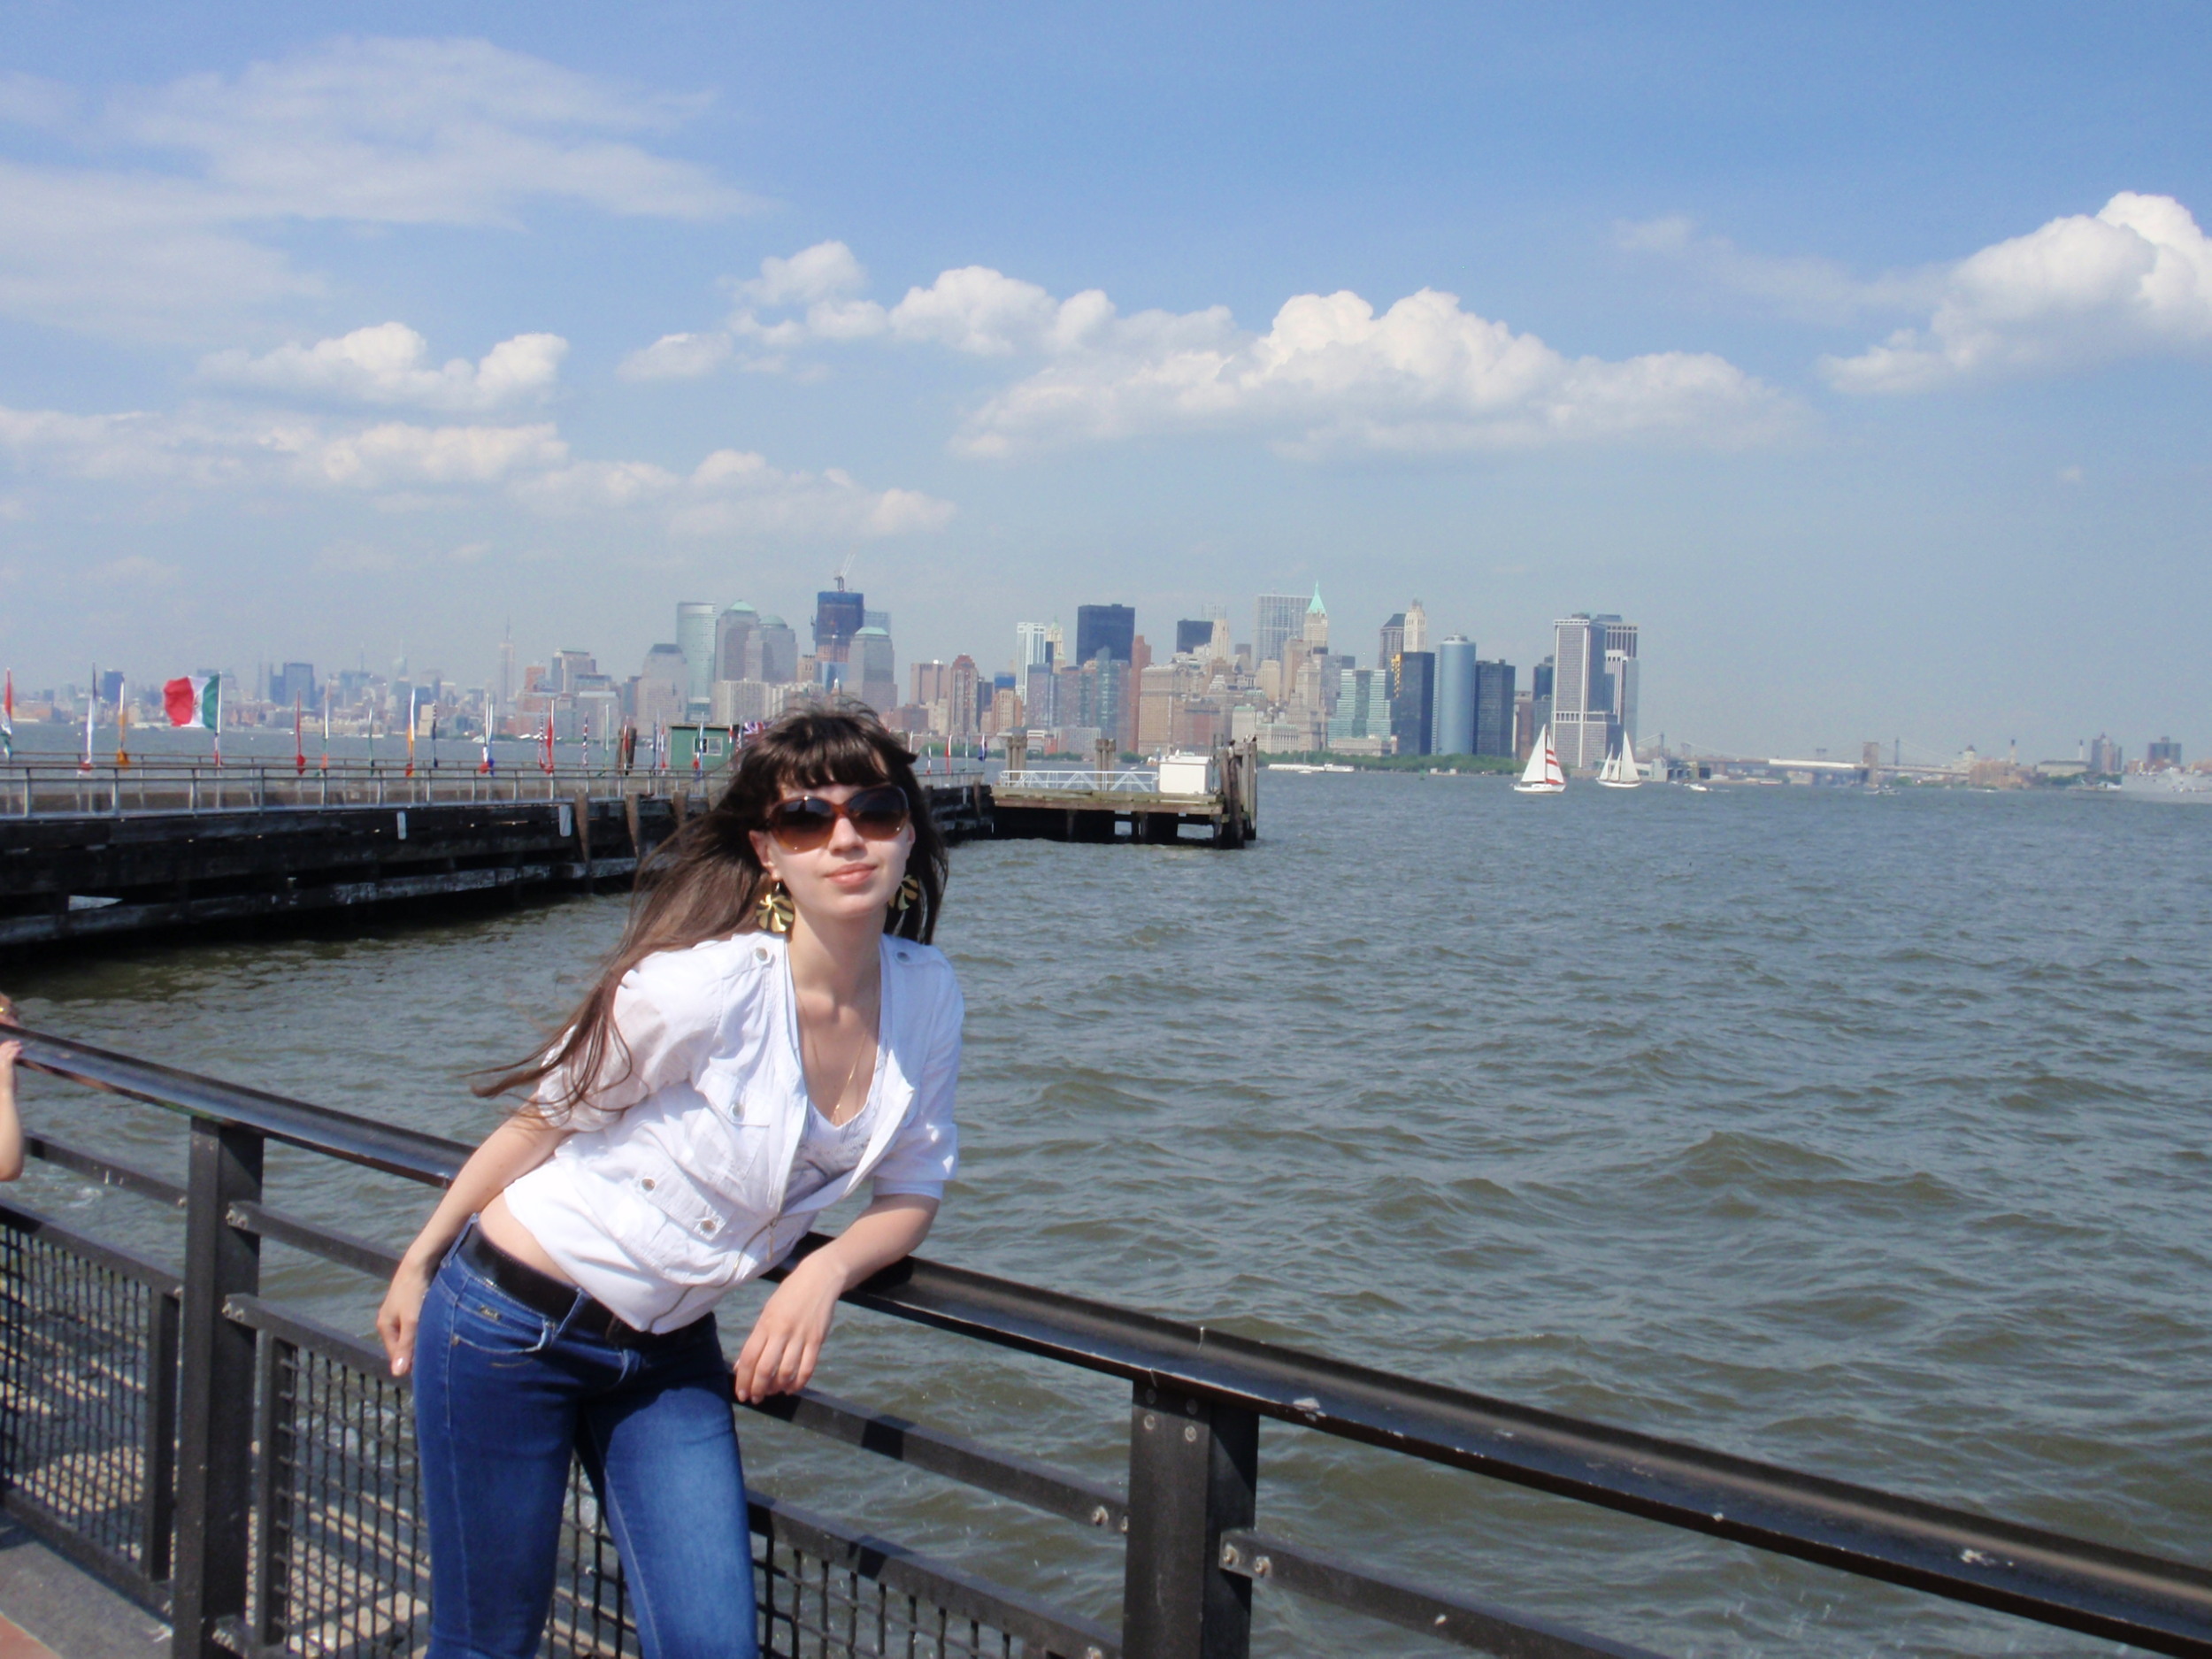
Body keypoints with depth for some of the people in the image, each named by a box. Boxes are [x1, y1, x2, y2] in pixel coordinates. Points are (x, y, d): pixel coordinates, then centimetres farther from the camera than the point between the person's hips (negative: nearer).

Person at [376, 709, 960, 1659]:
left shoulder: (926, 995, -8)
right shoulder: (704, 985, -25)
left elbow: (911, 1191, 5)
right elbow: (543, 1122, -9)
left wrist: (824, 1273, -15)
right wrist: (419, 1262, 2)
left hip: (668, 1353, 5)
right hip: (513, 1322, -5)